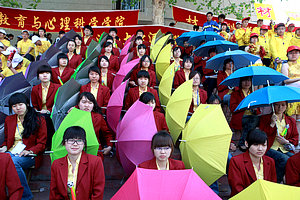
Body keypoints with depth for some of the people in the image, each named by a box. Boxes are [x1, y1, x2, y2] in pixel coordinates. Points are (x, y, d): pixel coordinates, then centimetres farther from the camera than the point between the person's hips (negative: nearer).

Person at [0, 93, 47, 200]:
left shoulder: (39, 120, 3)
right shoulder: (9, 120, 17)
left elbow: (41, 144, 2)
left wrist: (30, 151, -16)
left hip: (29, 155, -4)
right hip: (11, 152, 4)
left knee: (13, 162, -36)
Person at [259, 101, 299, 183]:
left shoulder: (291, 121, 20)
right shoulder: (265, 118, 8)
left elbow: (295, 138, 21)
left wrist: (287, 141, -1)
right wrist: (272, 124, -12)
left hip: (285, 150, 4)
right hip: (270, 149, -4)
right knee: (285, 159, -32)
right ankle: (276, 182, -16)